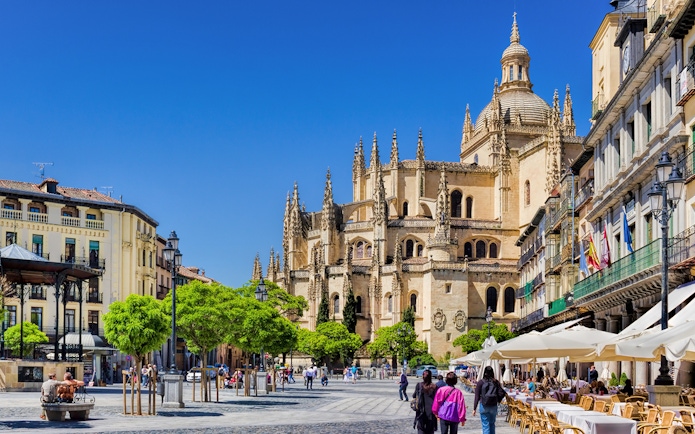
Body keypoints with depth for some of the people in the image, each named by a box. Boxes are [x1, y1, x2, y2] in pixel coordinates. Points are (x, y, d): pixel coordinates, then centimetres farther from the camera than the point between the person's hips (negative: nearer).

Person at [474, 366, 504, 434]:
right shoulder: (496, 382, -1)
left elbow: (477, 397, -7)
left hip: (484, 407, -3)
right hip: (494, 406, 3)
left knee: (485, 425, 0)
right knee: (492, 424, 19)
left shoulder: (480, 383, -7)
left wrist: (474, 408, -2)